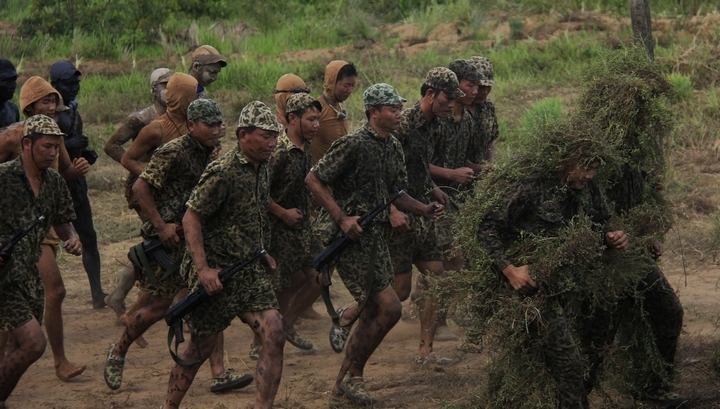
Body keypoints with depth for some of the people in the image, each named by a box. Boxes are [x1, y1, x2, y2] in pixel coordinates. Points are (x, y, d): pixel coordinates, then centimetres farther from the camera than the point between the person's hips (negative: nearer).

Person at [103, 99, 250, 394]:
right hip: (167, 238, -7)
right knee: (161, 306, 1)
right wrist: (161, 226, -22)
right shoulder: (174, 152, -17)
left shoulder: (209, 154, 8)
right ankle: (118, 352, 26)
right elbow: (140, 187, -20)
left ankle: (218, 374, -2)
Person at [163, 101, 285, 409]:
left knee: (274, 337, -8)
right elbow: (191, 218, -17)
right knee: (200, 347, 4)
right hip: (216, 274, -7)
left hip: (249, 272, 7)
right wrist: (203, 269, -23)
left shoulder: (262, 168, 8)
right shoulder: (222, 173, -18)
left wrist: (263, 254, 18)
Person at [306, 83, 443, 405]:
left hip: (373, 234, 9)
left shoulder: (393, 148, 10)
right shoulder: (354, 144, -16)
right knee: (389, 308, -11)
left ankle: (343, 381, 23)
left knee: (372, 313, 11)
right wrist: (342, 218, -20)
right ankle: (353, 376, 4)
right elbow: (314, 180, -15)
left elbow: (395, 194, 19)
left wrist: (424, 209, 1)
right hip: (348, 235, -9)